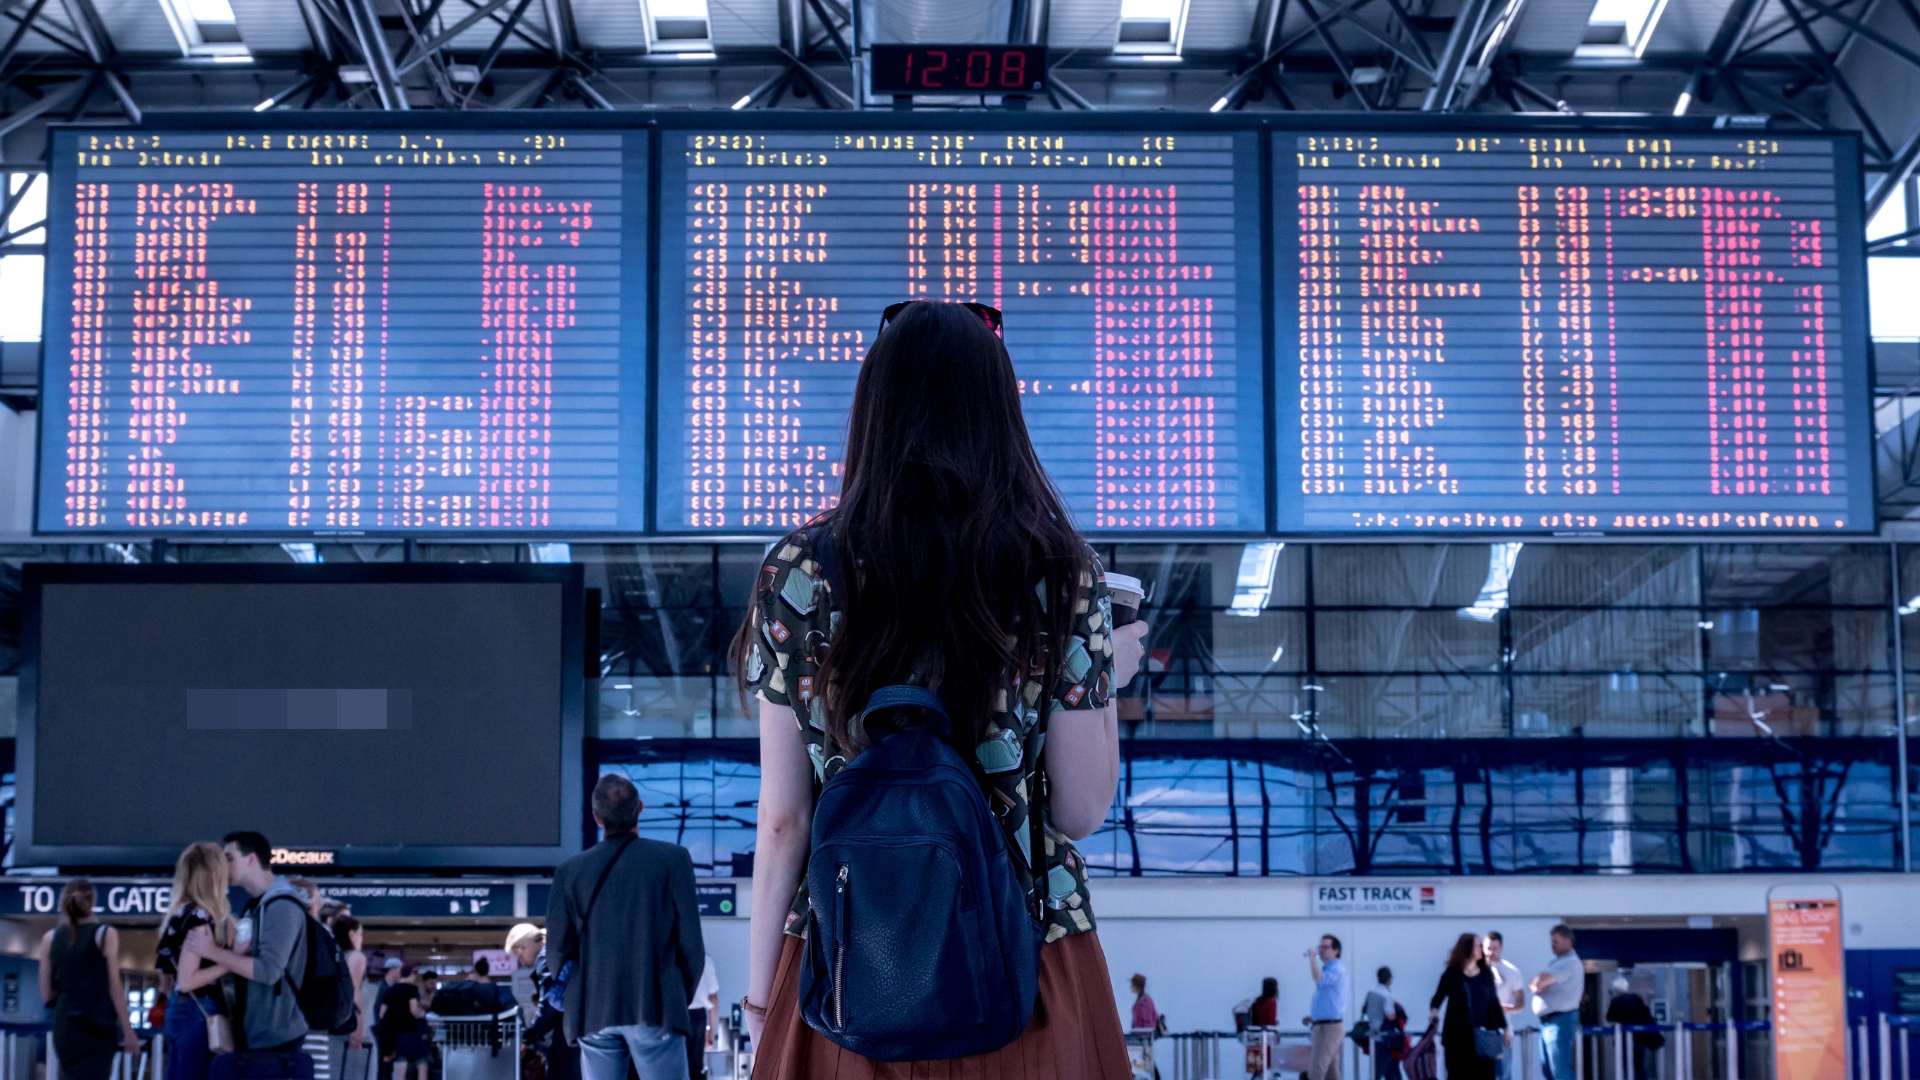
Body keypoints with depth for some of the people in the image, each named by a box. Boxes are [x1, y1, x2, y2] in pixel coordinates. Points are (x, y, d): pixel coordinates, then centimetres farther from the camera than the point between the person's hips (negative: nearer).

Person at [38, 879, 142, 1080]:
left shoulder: (50, 938, 4)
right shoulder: (105, 935, -6)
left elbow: (46, 994, 6)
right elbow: (114, 988, -7)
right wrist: (128, 1032, -2)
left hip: (64, 1026, 4)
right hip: (96, 1028, -4)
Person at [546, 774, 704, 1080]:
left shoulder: (570, 871, 3)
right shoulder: (673, 859, -2)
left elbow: (557, 952, 4)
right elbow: (691, 943, -3)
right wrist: (683, 996, 12)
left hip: (594, 1015, 2)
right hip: (657, 1009, -2)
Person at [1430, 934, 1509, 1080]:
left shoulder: (1486, 974, 7)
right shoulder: (1452, 975, -1)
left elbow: (1494, 1002, 12)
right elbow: (1439, 996, 0)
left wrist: (1504, 1029, 12)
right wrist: (1434, 1010, -22)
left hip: (1483, 1036, 3)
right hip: (1458, 1036, -3)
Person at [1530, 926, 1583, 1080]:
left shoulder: (1570, 962, -14)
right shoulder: (1557, 962, 18)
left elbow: (1541, 980, -24)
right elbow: (1534, 984, 11)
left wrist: (1537, 984, -2)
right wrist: (1536, 987, -11)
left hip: (1560, 1021, -10)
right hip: (1547, 1021, 10)